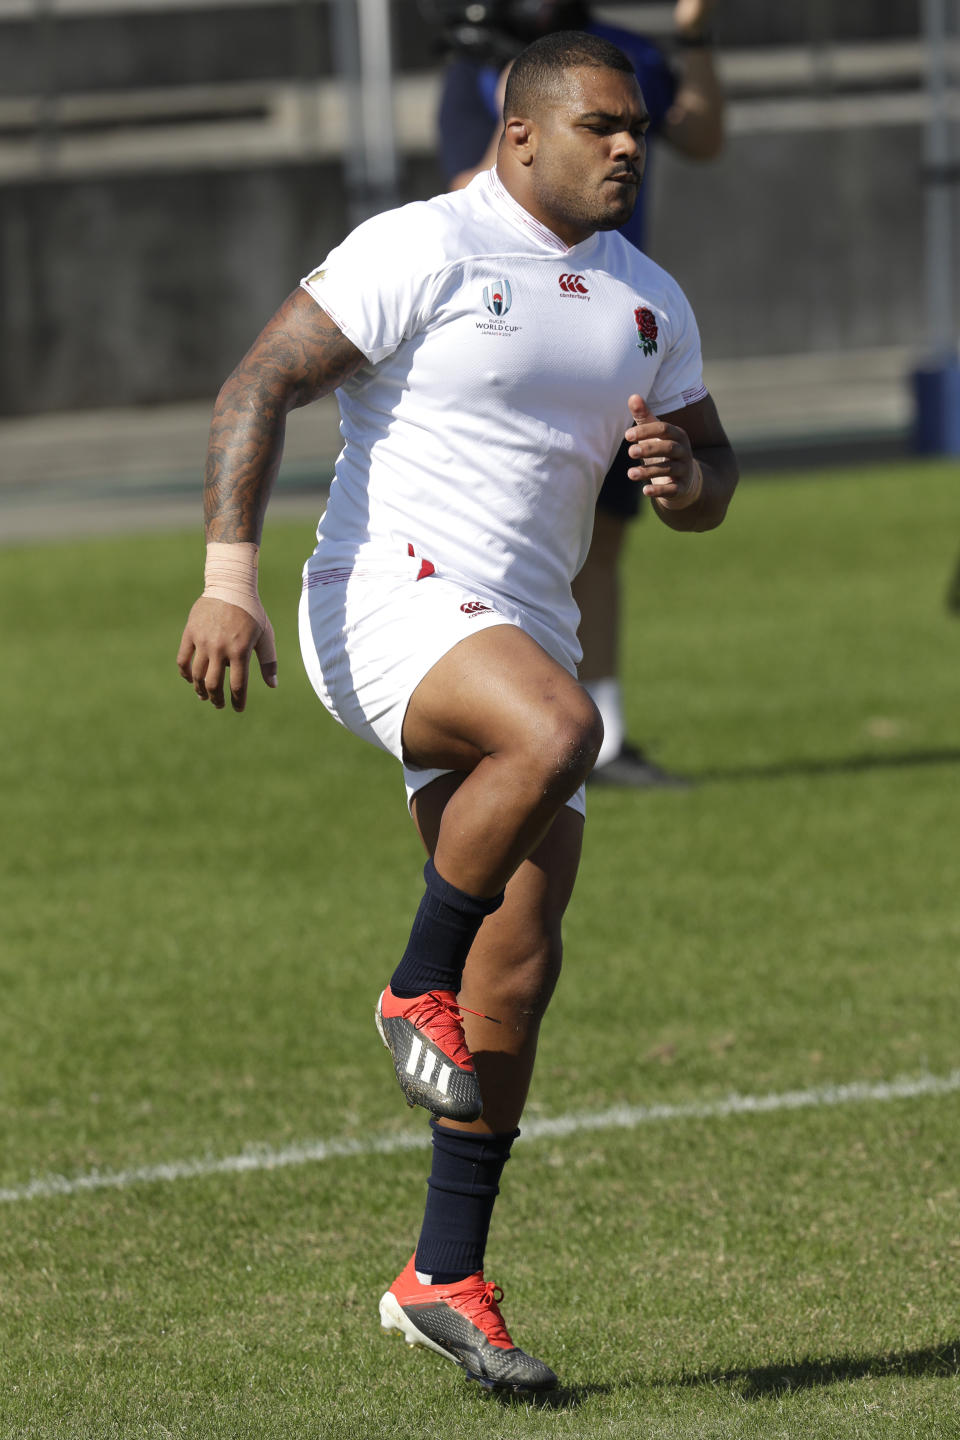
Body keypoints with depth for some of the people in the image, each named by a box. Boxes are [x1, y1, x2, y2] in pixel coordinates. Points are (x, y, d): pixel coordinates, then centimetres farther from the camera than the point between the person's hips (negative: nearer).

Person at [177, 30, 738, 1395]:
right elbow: (259, 387, -9)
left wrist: (684, 474, -3)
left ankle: (445, 1280, 10)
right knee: (557, 728, -37)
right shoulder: (419, 251, -6)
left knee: (520, 971, 2)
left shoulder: (650, 300, 16)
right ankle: (416, 990, -14)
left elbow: (712, 484, 23)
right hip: (391, 599, -7)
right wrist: (229, 576, -20)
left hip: (525, 632, 7)